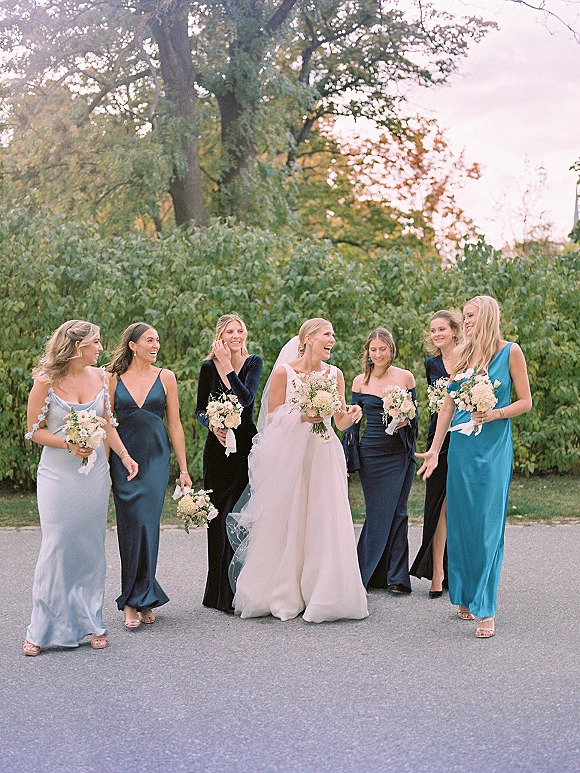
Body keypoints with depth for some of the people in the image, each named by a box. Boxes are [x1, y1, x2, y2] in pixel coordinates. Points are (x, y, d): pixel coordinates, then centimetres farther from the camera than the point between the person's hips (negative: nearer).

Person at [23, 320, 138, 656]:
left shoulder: (99, 376, 4)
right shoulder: (46, 380, -9)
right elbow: (35, 429, -4)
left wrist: (124, 455, 2)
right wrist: (68, 445, -17)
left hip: (94, 473, 4)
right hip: (58, 474, -4)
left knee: (92, 547, 8)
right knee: (57, 546, -3)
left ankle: (91, 622, 18)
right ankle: (43, 629, 8)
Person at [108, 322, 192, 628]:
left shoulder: (165, 377, 5)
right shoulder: (114, 378, 4)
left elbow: (175, 425, 6)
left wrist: (183, 469, 4)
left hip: (156, 458, 0)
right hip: (124, 459, 0)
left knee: (147, 524, -5)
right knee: (130, 526, -1)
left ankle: (137, 600, 7)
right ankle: (141, 596, 11)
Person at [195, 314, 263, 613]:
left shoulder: (253, 363, 2)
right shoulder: (209, 367, 2)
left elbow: (246, 398, -14)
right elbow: (200, 410, 6)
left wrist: (227, 366, -15)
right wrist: (213, 425, -13)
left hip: (247, 442, 0)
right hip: (219, 446, 0)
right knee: (220, 514, 2)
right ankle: (220, 592, 9)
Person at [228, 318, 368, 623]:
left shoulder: (334, 374, 7)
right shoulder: (284, 372, -5)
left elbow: (340, 422, 9)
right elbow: (273, 417, -3)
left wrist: (351, 415, -12)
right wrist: (302, 417, -17)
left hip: (322, 455, 3)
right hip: (288, 455, -3)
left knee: (323, 525, 0)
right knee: (285, 525, 1)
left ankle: (321, 596, 10)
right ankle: (282, 596, 13)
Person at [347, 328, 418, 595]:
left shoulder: (406, 377, 3)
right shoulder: (360, 381, 4)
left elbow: (415, 415, 8)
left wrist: (405, 421, -15)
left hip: (400, 453, 0)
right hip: (371, 453, 0)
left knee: (396, 512, 1)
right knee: (375, 512, 2)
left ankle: (396, 577, 7)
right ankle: (373, 575, 11)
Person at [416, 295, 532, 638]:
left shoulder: (510, 352, -2)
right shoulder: (462, 354, 10)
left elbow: (526, 402, 1)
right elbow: (449, 404, 12)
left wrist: (494, 414, -15)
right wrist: (435, 449, 8)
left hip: (493, 446, -4)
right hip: (461, 444, 5)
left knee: (487, 524, -6)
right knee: (461, 521, 7)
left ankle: (486, 609, -2)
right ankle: (466, 597, 19)